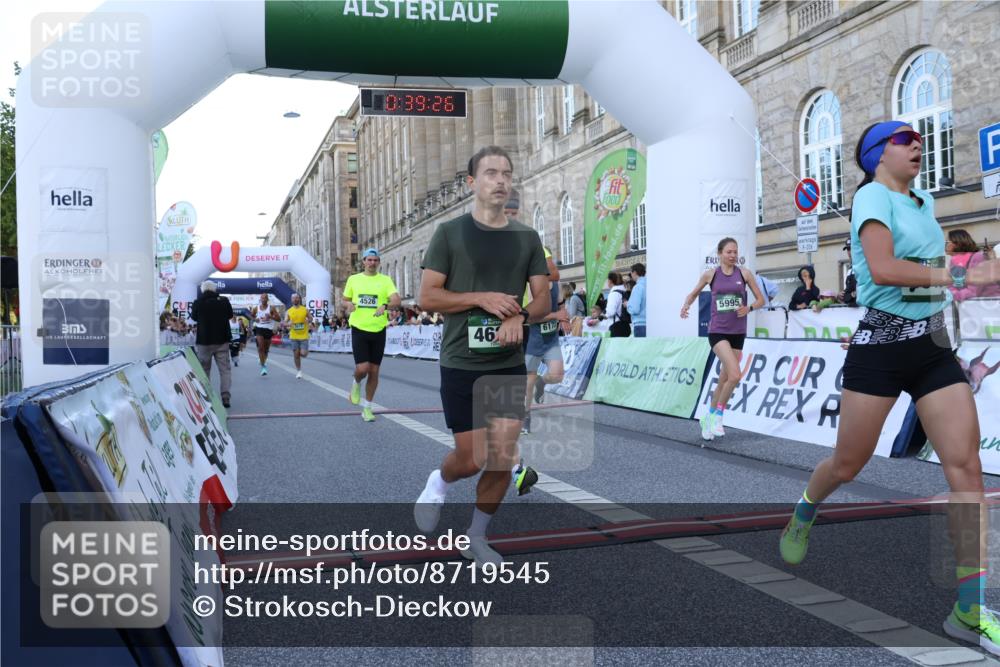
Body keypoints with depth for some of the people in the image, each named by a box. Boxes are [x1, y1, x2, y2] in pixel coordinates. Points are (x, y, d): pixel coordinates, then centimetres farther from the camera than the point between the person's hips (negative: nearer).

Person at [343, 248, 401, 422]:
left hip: (378, 330, 1)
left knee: (374, 371, 5)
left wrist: (385, 305, -32)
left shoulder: (385, 280, 1)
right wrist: (349, 304, -8)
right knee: (362, 368, -13)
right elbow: (345, 300, 16)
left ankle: (367, 407, 20)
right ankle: (356, 383, 23)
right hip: (359, 329, -1)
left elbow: (396, 300, -11)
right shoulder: (353, 279, 6)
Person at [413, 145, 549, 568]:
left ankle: (476, 536, 22)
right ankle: (439, 482, 34)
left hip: (510, 365, 3)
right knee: (472, 458, -1)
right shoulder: (450, 233, -3)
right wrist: (482, 298, -18)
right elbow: (427, 297, -6)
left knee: (503, 457, 1)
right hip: (461, 363, -3)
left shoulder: (527, 238, 7)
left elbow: (543, 300, 6)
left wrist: (519, 317, -15)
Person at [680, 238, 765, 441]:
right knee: (734, 375, -21)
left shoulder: (744, 273, 2)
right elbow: (693, 294, 13)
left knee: (724, 380, 9)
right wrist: (686, 306, -8)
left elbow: (760, 299, 6)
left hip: (737, 333, 3)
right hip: (717, 331, -3)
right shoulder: (710, 274, -1)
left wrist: (749, 308, -14)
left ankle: (710, 417, 29)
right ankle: (718, 415, -2)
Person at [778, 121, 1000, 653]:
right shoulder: (872, 196, -8)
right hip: (881, 346, -6)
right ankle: (800, 519, 37)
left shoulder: (923, 201, 15)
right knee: (847, 464, 2)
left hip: (934, 346, 6)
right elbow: (881, 270, -25)